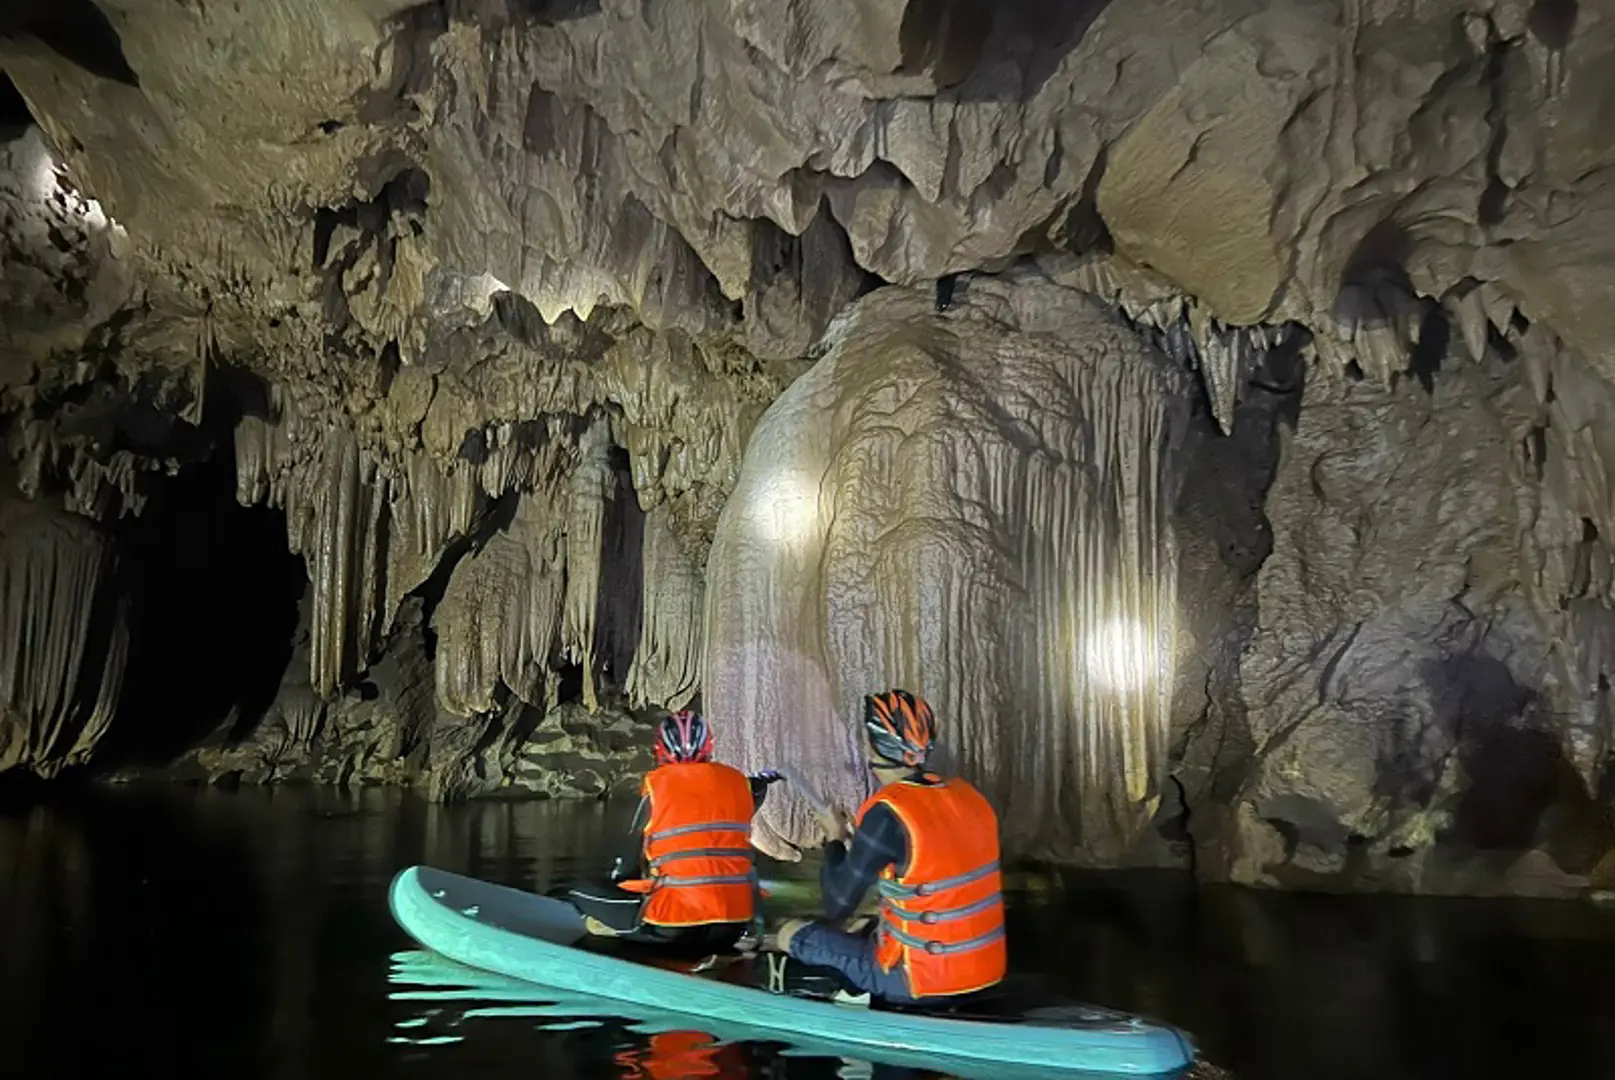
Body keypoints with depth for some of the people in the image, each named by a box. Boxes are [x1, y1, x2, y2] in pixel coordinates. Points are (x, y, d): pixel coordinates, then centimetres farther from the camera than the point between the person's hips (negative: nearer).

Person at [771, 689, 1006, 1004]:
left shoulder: (887, 814, -21)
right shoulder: (966, 794, -1)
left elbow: (838, 904, -13)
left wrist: (836, 838, 3)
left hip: (922, 982, -7)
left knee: (790, 934, 8)